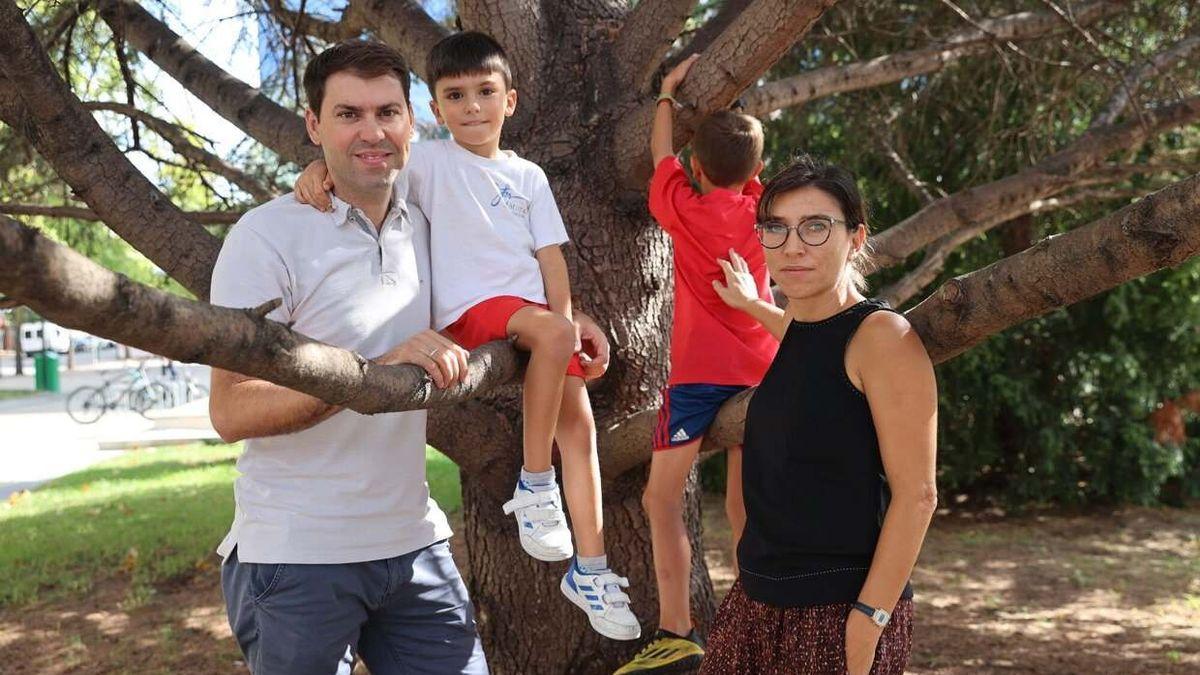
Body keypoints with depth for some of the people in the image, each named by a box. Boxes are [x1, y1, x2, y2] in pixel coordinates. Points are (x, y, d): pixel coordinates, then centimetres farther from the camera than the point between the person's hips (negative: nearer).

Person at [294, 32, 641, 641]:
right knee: (551, 334, -34)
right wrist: (321, 168, -31)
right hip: (472, 313, -5)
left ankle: (590, 568, 7)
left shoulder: (528, 176, 15)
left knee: (579, 425, -3)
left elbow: (550, 254, 11)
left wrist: (567, 317, -2)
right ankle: (533, 482, -21)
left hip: (538, 312, 5)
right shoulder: (430, 162, 3)